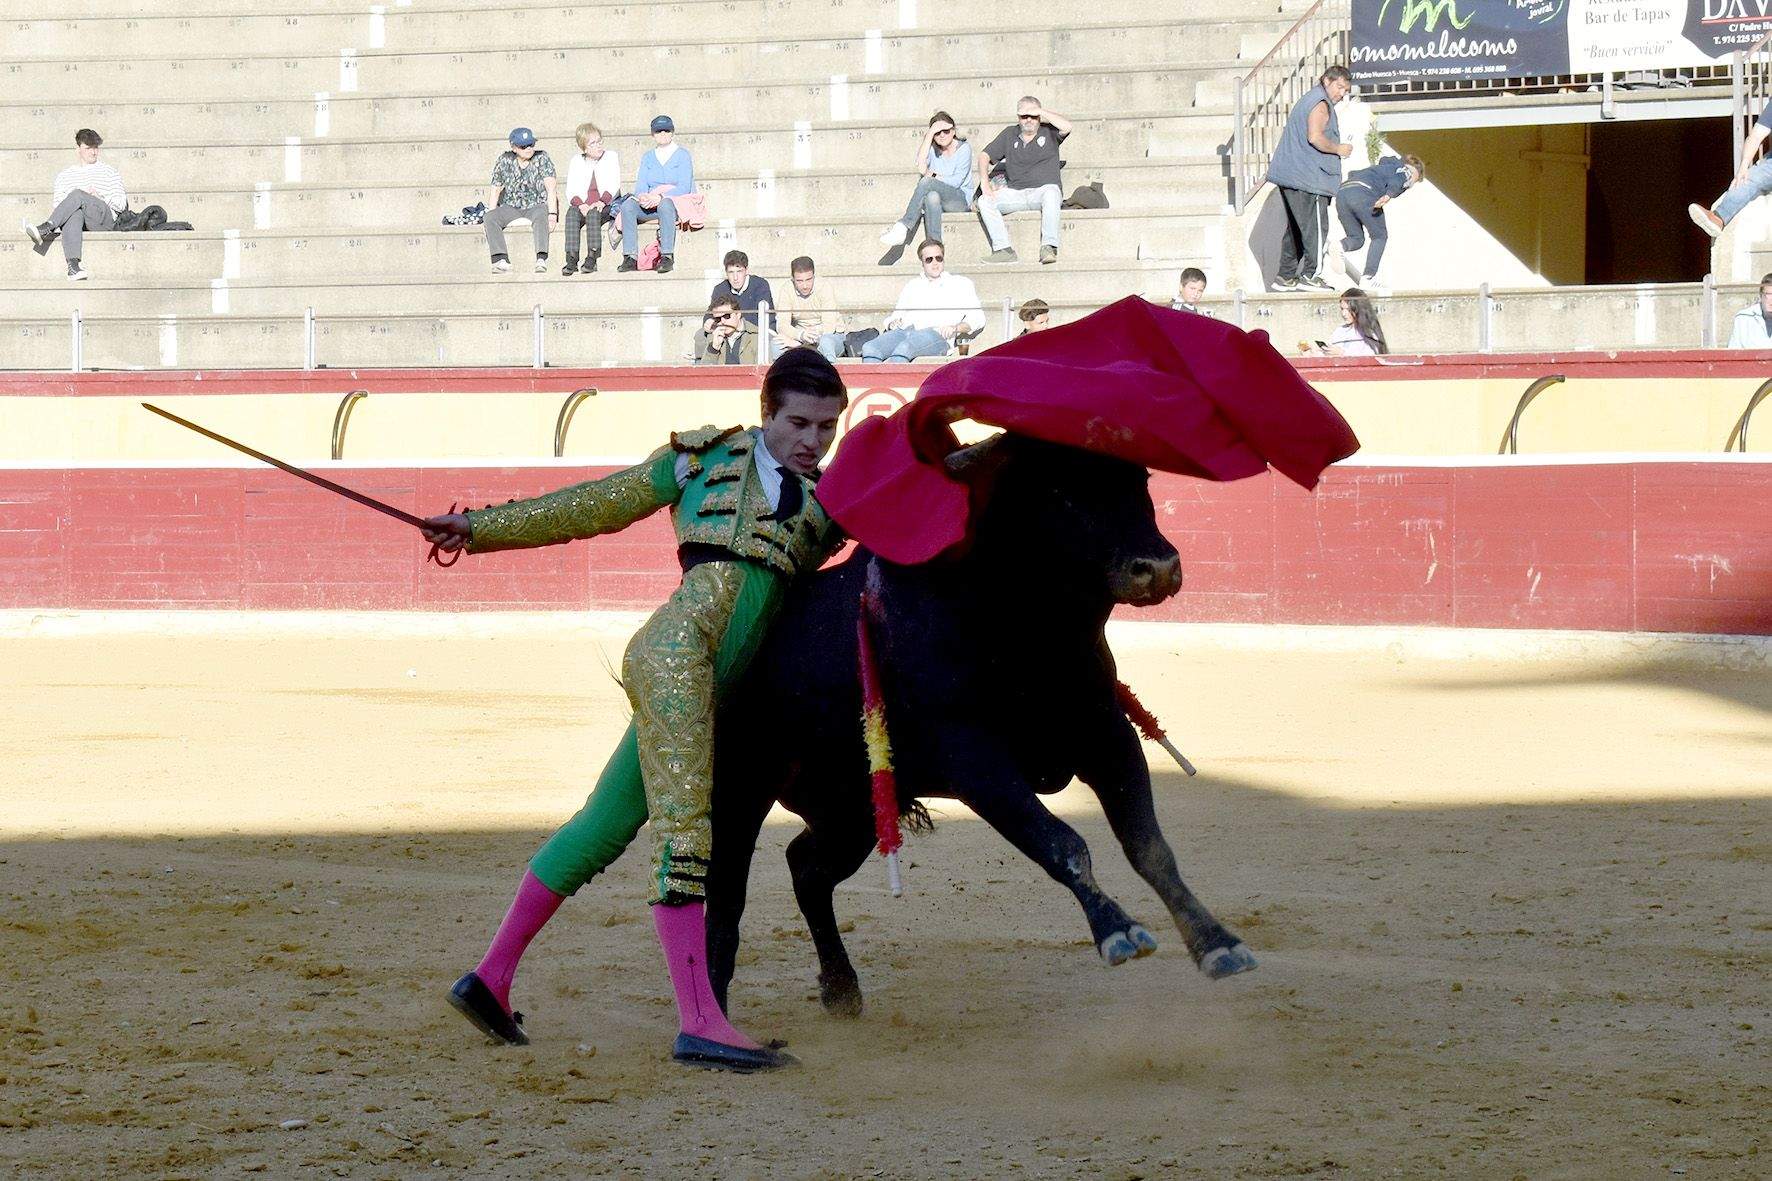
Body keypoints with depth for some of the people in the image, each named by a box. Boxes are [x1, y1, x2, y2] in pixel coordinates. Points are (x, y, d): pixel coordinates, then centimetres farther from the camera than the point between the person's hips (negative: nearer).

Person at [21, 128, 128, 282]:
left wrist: (100, 197, -5)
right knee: (74, 214, -40)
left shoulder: (110, 173, 22)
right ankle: (73, 265, -59)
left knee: (77, 195, -32)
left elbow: (121, 205, 12)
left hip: (105, 219, -1)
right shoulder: (65, 175, 27)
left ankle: (45, 229, -47)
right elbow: (56, 204, 16)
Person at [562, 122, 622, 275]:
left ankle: (592, 258, -40)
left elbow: (614, 185, -1)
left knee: (593, 213, -36)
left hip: (606, 205, -2)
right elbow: (571, 190, 5)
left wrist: (602, 202, -19)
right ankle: (571, 259, -39)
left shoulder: (612, 156, 11)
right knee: (572, 213, -32)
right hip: (584, 204, 2)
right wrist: (579, 204, -17)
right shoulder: (576, 162, 15)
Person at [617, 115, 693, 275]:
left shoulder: (682, 155, 6)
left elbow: (684, 187, -6)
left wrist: (660, 197, -21)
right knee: (628, 205, -26)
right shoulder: (647, 158, 21)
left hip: (677, 201, -4)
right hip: (651, 204, 4)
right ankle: (630, 258, -34)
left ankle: (667, 256, -44)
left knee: (665, 204, -40)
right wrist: (643, 196, -17)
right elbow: (641, 184, 9)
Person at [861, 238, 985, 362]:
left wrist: (955, 328, -9)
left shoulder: (961, 284, 23)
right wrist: (893, 323, 3)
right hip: (905, 330, 4)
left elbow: (977, 319, 12)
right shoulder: (912, 285, 34)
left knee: (903, 349, -41)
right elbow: (896, 316, 30)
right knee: (869, 349, -30)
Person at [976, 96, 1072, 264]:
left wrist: (1040, 111, -8)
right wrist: (984, 181, -5)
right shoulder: (1010, 134, 16)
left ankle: (1048, 247, -39)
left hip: (1043, 190, -4)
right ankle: (1003, 249, -29)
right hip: (1015, 193, 4)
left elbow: (1066, 127, -16)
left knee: (1051, 192, -39)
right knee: (984, 201, -21)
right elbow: (984, 156, 13)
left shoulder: (1048, 131, 6)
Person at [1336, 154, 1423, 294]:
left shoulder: (1382, 166, 40)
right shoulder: (1406, 171, 18)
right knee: (1380, 237, 9)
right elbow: (1395, 182, -5)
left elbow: (1352, 174, 33)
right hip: (1364, 194, -7)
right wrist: (1388, 196, -21)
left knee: (1356, 239, 17)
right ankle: (1368, 278, -3)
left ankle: (1340, 247, -17)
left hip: (1342, 191, 7)